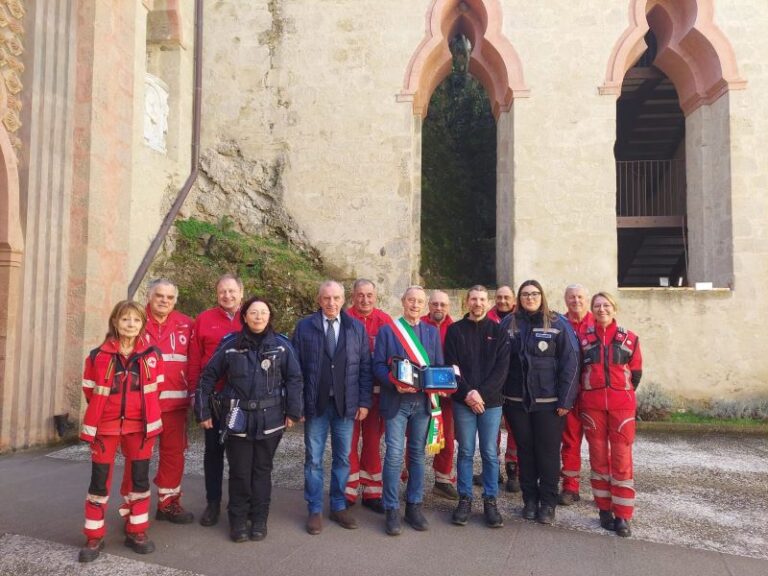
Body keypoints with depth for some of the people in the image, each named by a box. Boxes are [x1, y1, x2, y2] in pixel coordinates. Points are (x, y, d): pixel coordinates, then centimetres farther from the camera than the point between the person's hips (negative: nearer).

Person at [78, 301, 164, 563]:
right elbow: (90, 391, 5)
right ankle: (94, 537, 20)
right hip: (105, 426, -1)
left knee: (140, 479, 8)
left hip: (140, 425, 1)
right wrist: (107, 410, 11)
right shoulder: (98, 356, -6)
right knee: (99, 481, 6)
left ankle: (137, 532, 23)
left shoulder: (152, 355, -2)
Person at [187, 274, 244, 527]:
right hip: (213, 397, 0)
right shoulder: (204, 320, 0)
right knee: (213, 449, 10)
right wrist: (194, 392, -2)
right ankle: (213, 502, 24)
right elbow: (195, 359, 1)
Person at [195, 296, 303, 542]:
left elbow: (294, 378, -1)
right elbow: (208, 377, 3)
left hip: (269, 419, 0)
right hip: (238, 419, 0)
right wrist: (203, 411, 1)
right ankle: (238, 519, 25)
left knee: (262, 470, 12)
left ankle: (259, 519, 26)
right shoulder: (230, 344, -2)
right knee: (239, 471, 7)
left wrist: (293, 411, -5)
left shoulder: (281, 345, -3)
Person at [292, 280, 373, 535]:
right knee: (313, 459, 7)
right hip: (315, 403, -1)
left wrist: (364, 402, -1)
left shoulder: (357, 328, 4)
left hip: (346, 403, 2)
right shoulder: (304, 327, 0)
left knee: (343, 458, 12)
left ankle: (339, 507, 28)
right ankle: (315, 510, 22)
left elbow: (365, 367, 4)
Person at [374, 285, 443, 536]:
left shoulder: (432, 332, 12)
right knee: (394, 455, -6)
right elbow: (378, 365, -3)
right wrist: (395, 383, -19)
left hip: (423, 401, 3)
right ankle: (392, 510, 6)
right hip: (396, 401, -3)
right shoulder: (387, 330, 2)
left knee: (417, 454, 10)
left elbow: (439, 366, 11)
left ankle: (414, 506, 22)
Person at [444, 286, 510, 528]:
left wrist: (482, 393, -12)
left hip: (491, 401, 0)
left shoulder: (498, 331, 5)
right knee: (466, 452, 7)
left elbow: (502, 368, -3)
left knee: (490, 453, 6)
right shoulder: (455, 330, 4)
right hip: (463, 401, 0)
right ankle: (465, 499, 18)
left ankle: (490, 501, 18)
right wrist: (466, 393, -14)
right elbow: (451, 366, -2)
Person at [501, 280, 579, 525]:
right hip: (516, 400, 2)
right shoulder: (509, 323, 4)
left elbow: (570, 363, -6)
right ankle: (529, 499, 26)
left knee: (548, 451, 6)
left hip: (549, 401, -2)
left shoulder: (558, 324, -4)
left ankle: (548, 503, 20)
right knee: (524, 450, 12)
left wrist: (565, 400, -10)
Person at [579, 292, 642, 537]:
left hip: (622, 406, -1)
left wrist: (622, 394, 9)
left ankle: (623, 515, 10)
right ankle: (605, 509, 20)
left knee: (622, 459, 1)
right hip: (592, 406, 1)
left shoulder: (630, 338, 2)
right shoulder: (584, 338, 3)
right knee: (598, 458, 8)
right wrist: (590, 393, 6)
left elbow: (636, 373, 8)